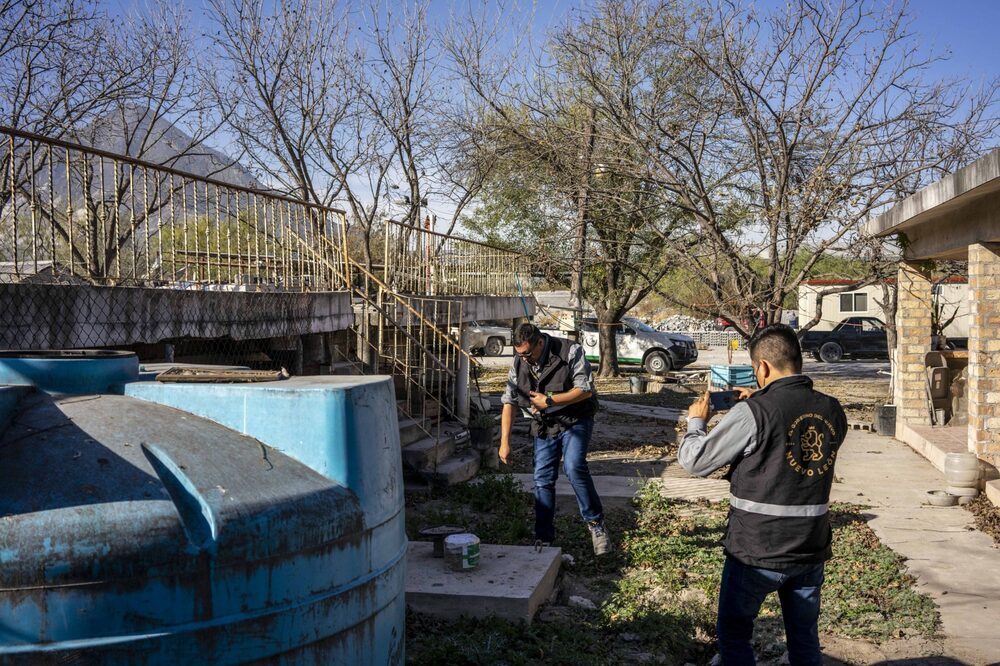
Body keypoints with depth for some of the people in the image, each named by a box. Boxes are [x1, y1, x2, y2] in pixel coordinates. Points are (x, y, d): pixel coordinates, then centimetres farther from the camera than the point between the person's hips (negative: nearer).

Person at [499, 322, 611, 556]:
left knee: (574, 467, -24)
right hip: (544, 426, 5)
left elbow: (585, 390, -18)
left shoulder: (570, 352, -17)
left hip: (575, 421, -4)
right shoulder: (519, 363, -3)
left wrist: (549, 401, -23)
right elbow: (509, 402, 1)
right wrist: (505, 442, -3)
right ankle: (543, 539, 11)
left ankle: (596, 523, -9)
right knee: (543, 479, 1)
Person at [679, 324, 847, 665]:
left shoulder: (752, 413, -20)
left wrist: (696, 420, 6)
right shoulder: (832, 411, -3)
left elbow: (694, 460, -12)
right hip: (812, 551, 5)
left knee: (734, 636, 16)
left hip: (757, 553, -5)